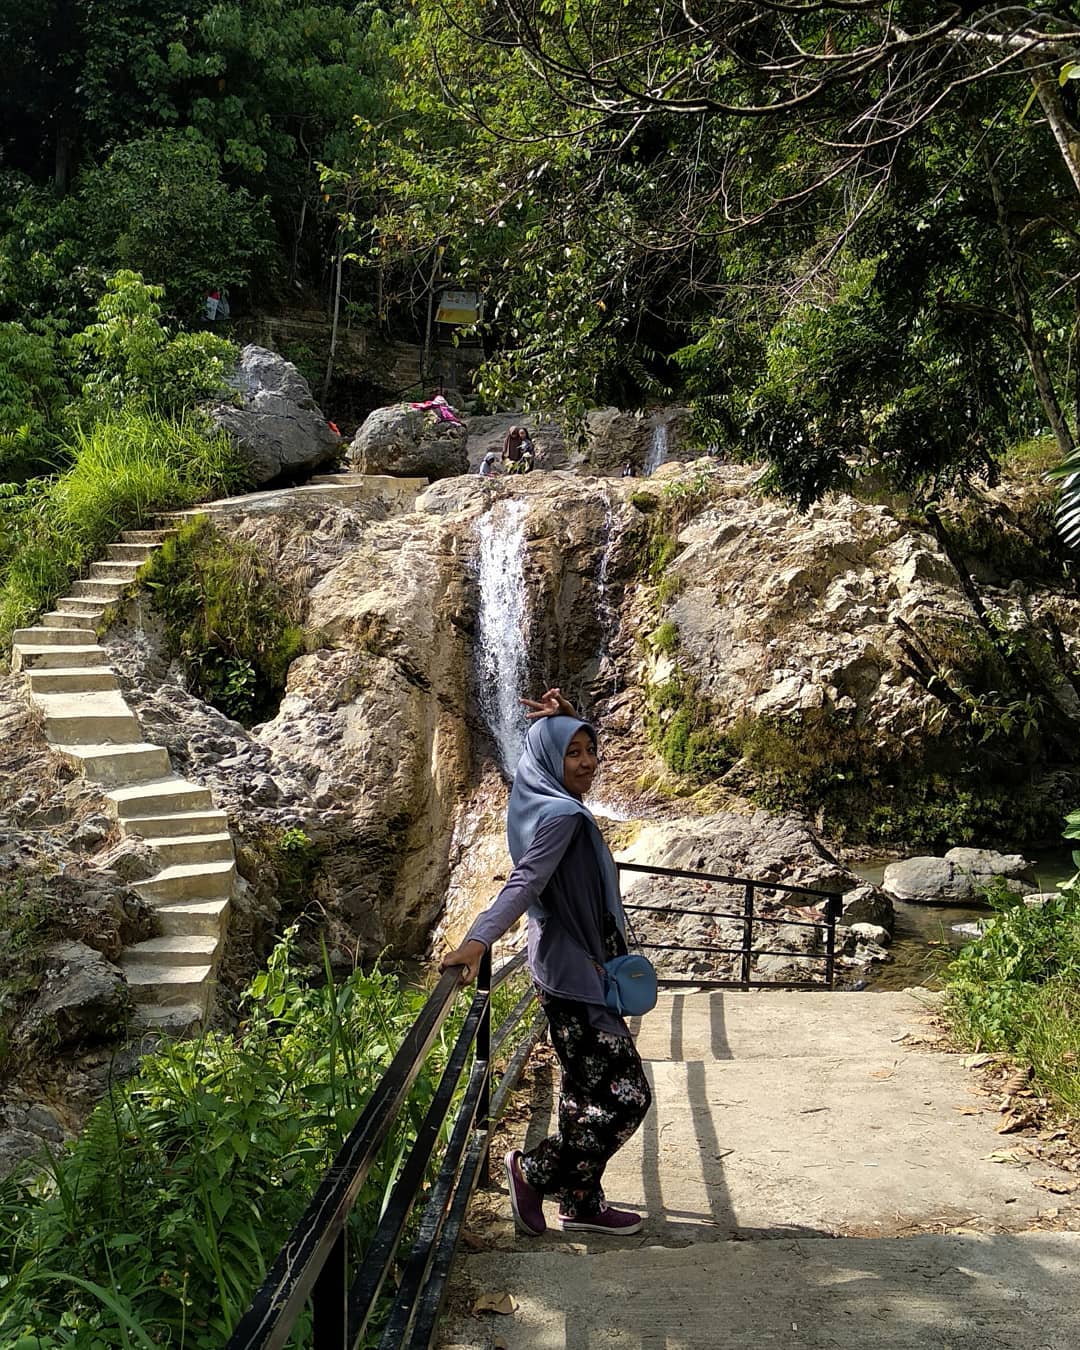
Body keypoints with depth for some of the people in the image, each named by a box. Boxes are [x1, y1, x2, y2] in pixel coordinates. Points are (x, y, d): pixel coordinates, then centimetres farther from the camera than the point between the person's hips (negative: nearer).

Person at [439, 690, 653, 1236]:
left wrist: (564, 719, 9)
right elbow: (524, 883, -32)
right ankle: (533, 1172, 4)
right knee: (626, 1096, -5)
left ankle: (581, 1203, 24)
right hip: (575, 974, -10)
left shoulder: (548, 803, 8)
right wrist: (478, 941, -43)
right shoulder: (562, 816, -19)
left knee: (586, 1094, 15)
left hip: (573, 969, 10)